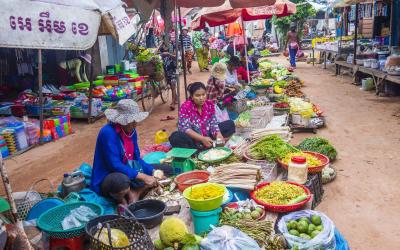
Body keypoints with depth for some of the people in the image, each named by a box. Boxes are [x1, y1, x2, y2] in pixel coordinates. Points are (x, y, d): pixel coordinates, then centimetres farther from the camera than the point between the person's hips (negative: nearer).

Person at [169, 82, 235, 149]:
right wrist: (202, 139, -35)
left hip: (208, 135, 4)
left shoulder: (210, 104, -4)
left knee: (230, 124, -5)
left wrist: (218, 134, -27)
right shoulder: (185, 107, -17)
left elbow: (213, 123, -5)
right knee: (174, 137, -36)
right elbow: (185, 129, -23)